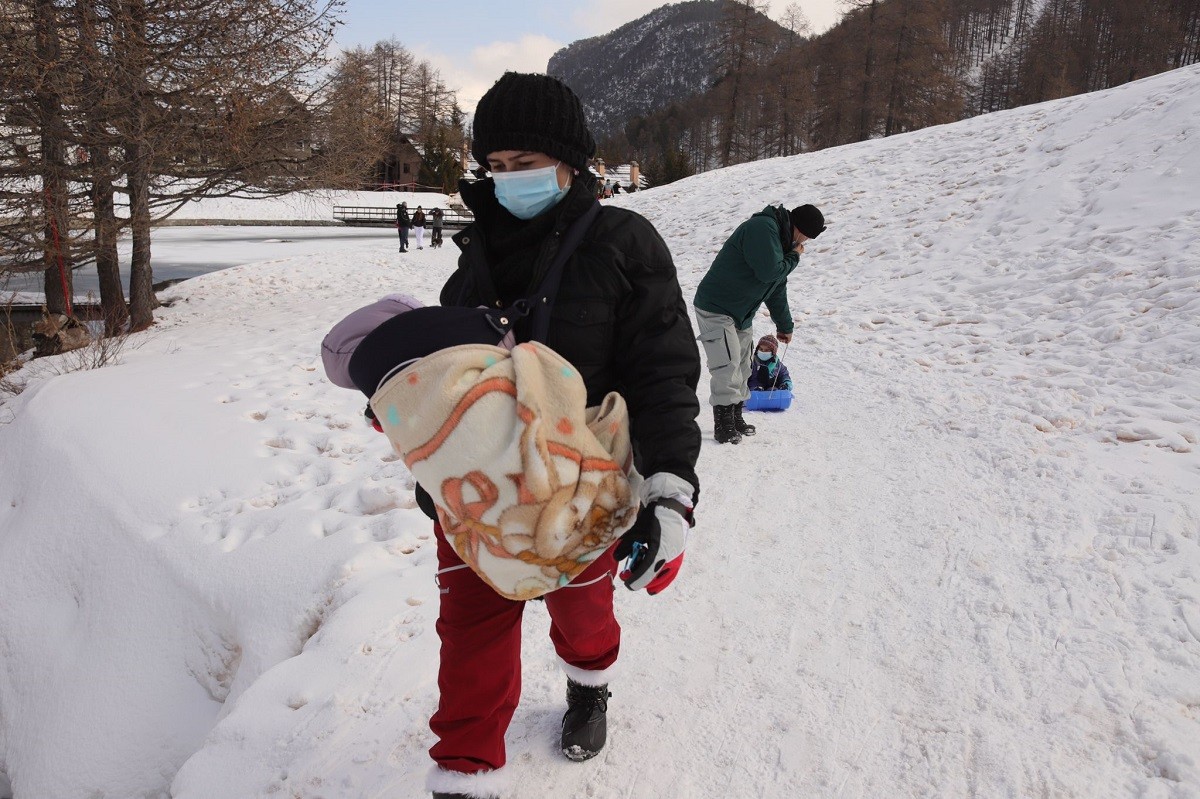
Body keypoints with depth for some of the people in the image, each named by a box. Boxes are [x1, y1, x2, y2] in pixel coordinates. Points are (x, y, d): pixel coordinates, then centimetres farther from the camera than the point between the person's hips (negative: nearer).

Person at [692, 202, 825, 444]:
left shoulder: (782, 240, 13)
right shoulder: (762, 227, -19)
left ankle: (736, 420, 22)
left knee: (742, 367, 12)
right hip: (715, 309, -10)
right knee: (728, 366, -15)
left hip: (742, 315, 10)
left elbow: (777, 289, 22)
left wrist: (784, 326, 25)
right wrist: (794, 258, -9)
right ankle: (724, 426, -8)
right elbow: (769, 272, -28)